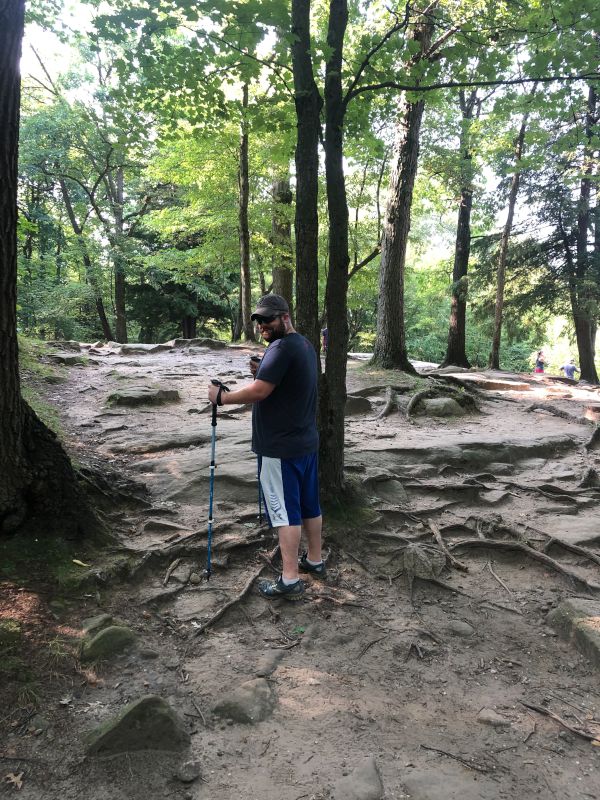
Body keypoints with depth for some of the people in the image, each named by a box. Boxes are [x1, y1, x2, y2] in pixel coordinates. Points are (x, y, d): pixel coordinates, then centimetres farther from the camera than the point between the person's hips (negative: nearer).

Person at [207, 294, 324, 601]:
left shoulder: (282, 348, -20)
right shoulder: (306, 345, 12)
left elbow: (259, 391, -24)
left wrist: (222, 397, -11)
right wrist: (262, 372, 5)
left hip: (281, 448, -10)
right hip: (307, 442, 10)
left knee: (285, 511, -3)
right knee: (310, 505, 18)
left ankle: (290, 580, 3)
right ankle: (314, 559, 32)